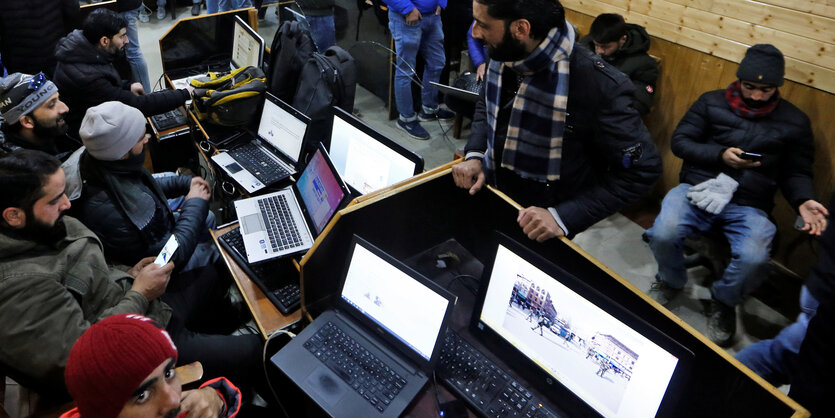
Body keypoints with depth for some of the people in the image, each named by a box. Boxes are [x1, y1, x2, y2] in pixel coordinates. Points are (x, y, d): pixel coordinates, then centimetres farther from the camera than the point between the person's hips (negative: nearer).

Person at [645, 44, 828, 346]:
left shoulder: (794, 122, 11)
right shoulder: (712, 103, 9)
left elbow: (796, 173, 12)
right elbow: (680, 141, 4)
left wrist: (803, 201, -10)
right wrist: (721, 155, -11)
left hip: (748, 206, 1)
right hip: (698, 189, 0)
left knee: (752, 259, -30)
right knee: (662, 234, -30)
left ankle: (724, 302, 8)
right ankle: (671, 280, 8)